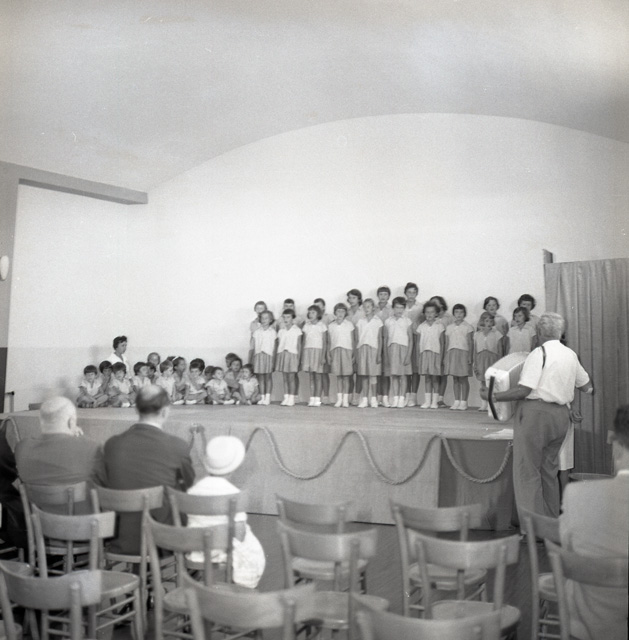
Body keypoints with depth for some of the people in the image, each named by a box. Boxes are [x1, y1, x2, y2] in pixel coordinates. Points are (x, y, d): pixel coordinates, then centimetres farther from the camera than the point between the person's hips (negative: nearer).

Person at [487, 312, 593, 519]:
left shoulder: (539, 353, -12)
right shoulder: (570, 354, 11)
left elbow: (524, 390, -18)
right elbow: (586, 386, 22)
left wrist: (494, 396, -10)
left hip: (536, 413, -8)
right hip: (561, 415, 8)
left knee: (528, 471, 0)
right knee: (548, 469, 18)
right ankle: (552, 519, 25)